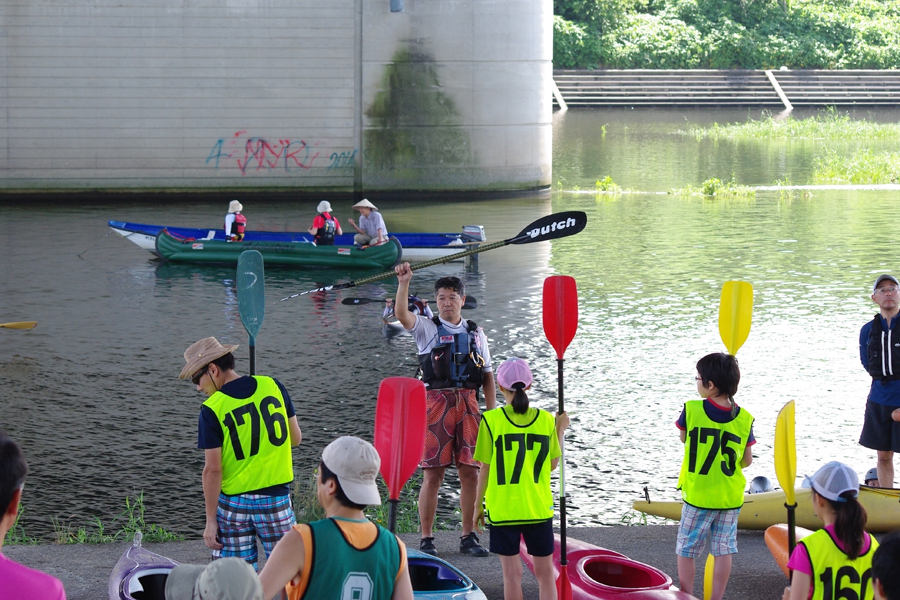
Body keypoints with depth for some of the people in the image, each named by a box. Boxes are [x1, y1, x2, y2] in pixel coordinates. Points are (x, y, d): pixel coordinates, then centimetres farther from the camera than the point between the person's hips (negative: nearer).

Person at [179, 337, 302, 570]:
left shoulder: (212, 409, -12)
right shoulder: (272, 386, -1)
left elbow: (213, 470, -12)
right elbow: (295, 438, 7)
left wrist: (210, 520, -7)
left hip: (233, 503, -3)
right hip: (276, 498, 3)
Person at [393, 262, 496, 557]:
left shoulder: (476, 333, 14)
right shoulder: (427, 328, 5)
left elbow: (487, 376, 15)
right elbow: (402, 315, -15)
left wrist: (492, 412, 8)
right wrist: (404, 284, -28)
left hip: (468, 405, 3)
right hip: (436, 402, -3)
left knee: (470, 474, 4)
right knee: (433, 475, -2)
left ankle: (468, 537, 15)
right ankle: (426, 539, 5)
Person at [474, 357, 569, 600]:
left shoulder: (492, 420, -8)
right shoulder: (546, 419, -2)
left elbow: (485, 469, -5)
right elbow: (553, 464, 6)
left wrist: (478, 505, 6)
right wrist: (560, 430, 18)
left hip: (503, 509, -2)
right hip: (539, 508, 2)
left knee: (512, 573, 5)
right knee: (545, 572, 10)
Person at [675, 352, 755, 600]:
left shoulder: (691, 410, -12)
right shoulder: (744, 419, -6)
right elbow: (747, 461, 2)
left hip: (697, 496, -2)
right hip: (730, 497, 3)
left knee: (686, 549, 10)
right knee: (723, 550, 10)